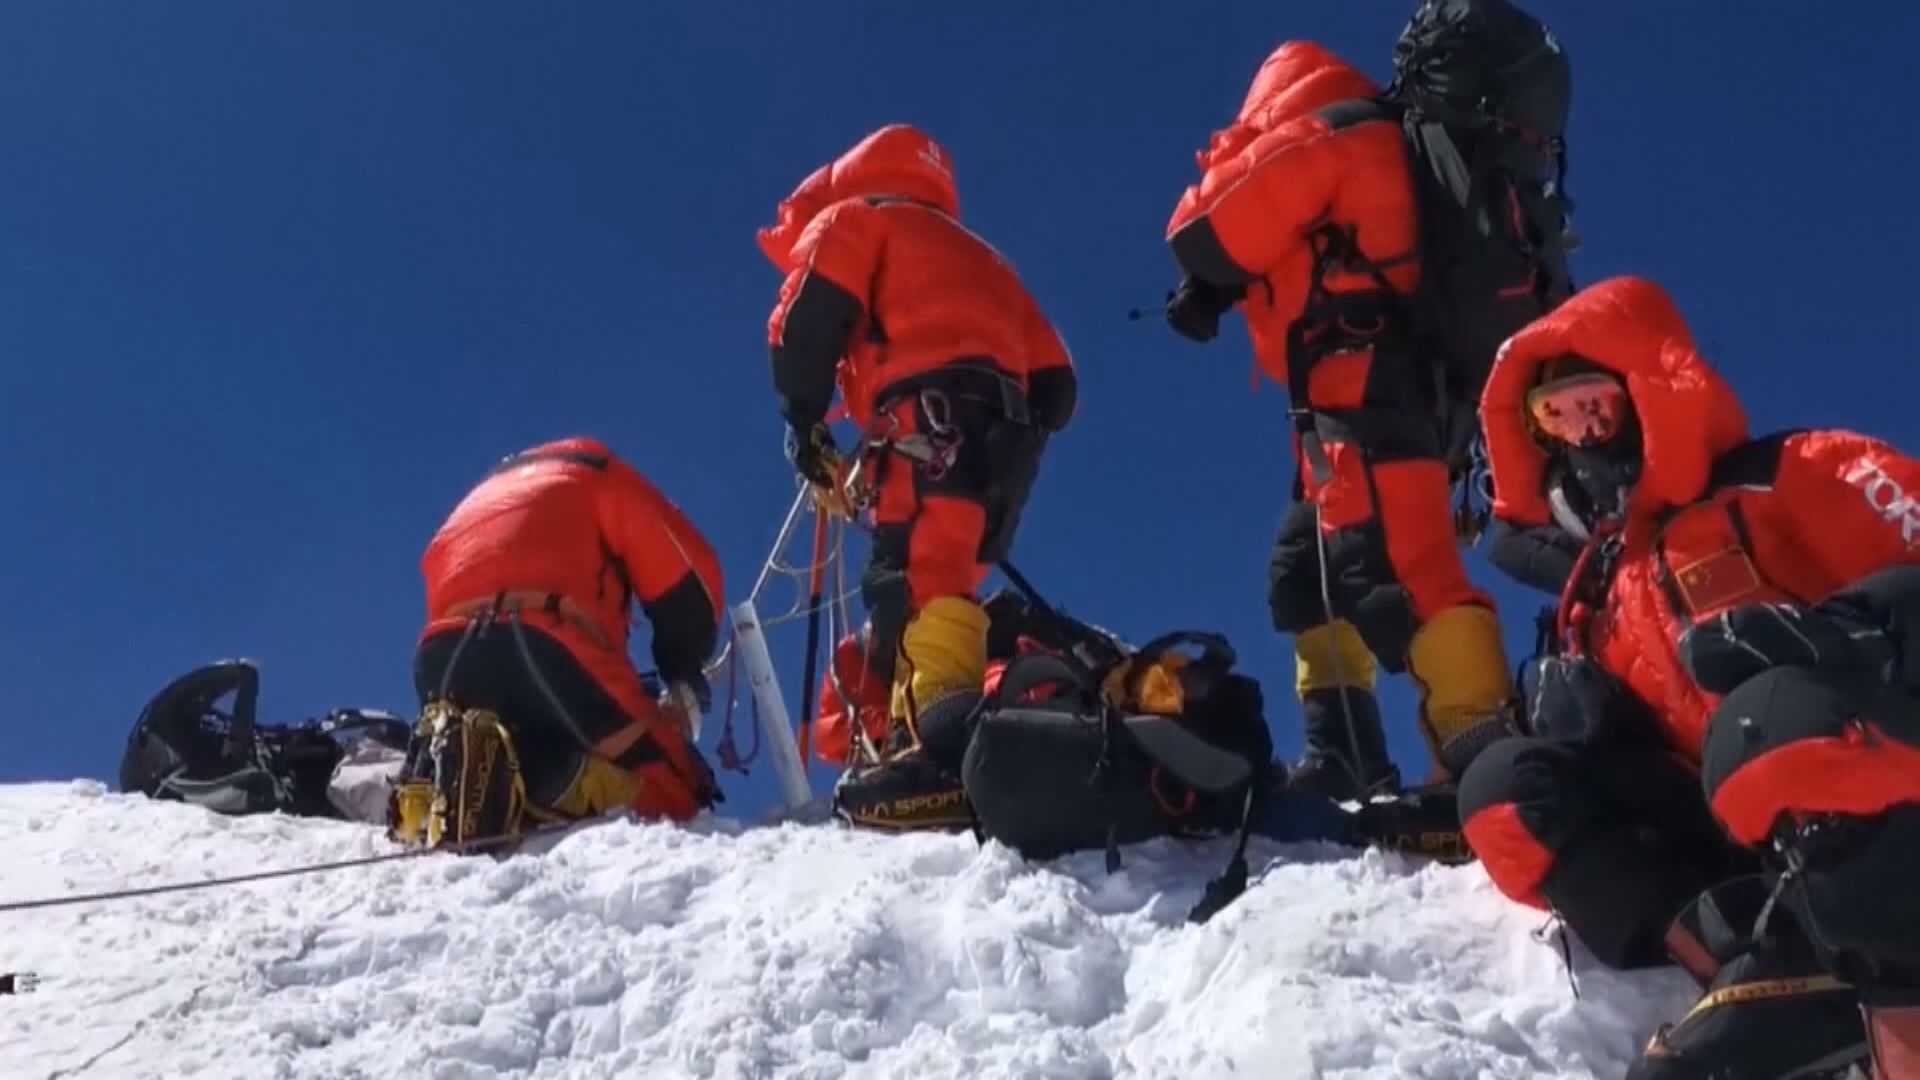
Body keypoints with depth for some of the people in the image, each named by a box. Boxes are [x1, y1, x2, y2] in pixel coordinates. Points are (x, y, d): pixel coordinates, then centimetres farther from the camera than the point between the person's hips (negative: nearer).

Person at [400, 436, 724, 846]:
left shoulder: (479, 501, 40)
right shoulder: (597, 477, 23)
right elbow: (687, 576, 10)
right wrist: (684, 679, 22)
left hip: (445, 661, 6)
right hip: (548, 647, -5)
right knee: (673, 797, 4)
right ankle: (566, 780, -28)